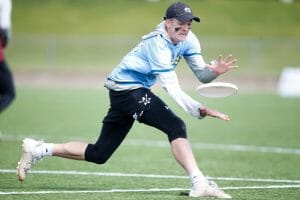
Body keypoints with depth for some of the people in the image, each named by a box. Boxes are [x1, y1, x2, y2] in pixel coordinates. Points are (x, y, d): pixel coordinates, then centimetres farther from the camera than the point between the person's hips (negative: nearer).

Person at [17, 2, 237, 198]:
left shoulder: (187, 40, 1)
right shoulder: (158, 44, -25)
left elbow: (201, 75, 1)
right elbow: (174, 90, -30)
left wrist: (213, 70, -21)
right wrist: (200, 110, -41)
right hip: (127, 89, -9)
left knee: (98, 154, 11)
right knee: (176, 126, -25)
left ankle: (38, 149, 18)